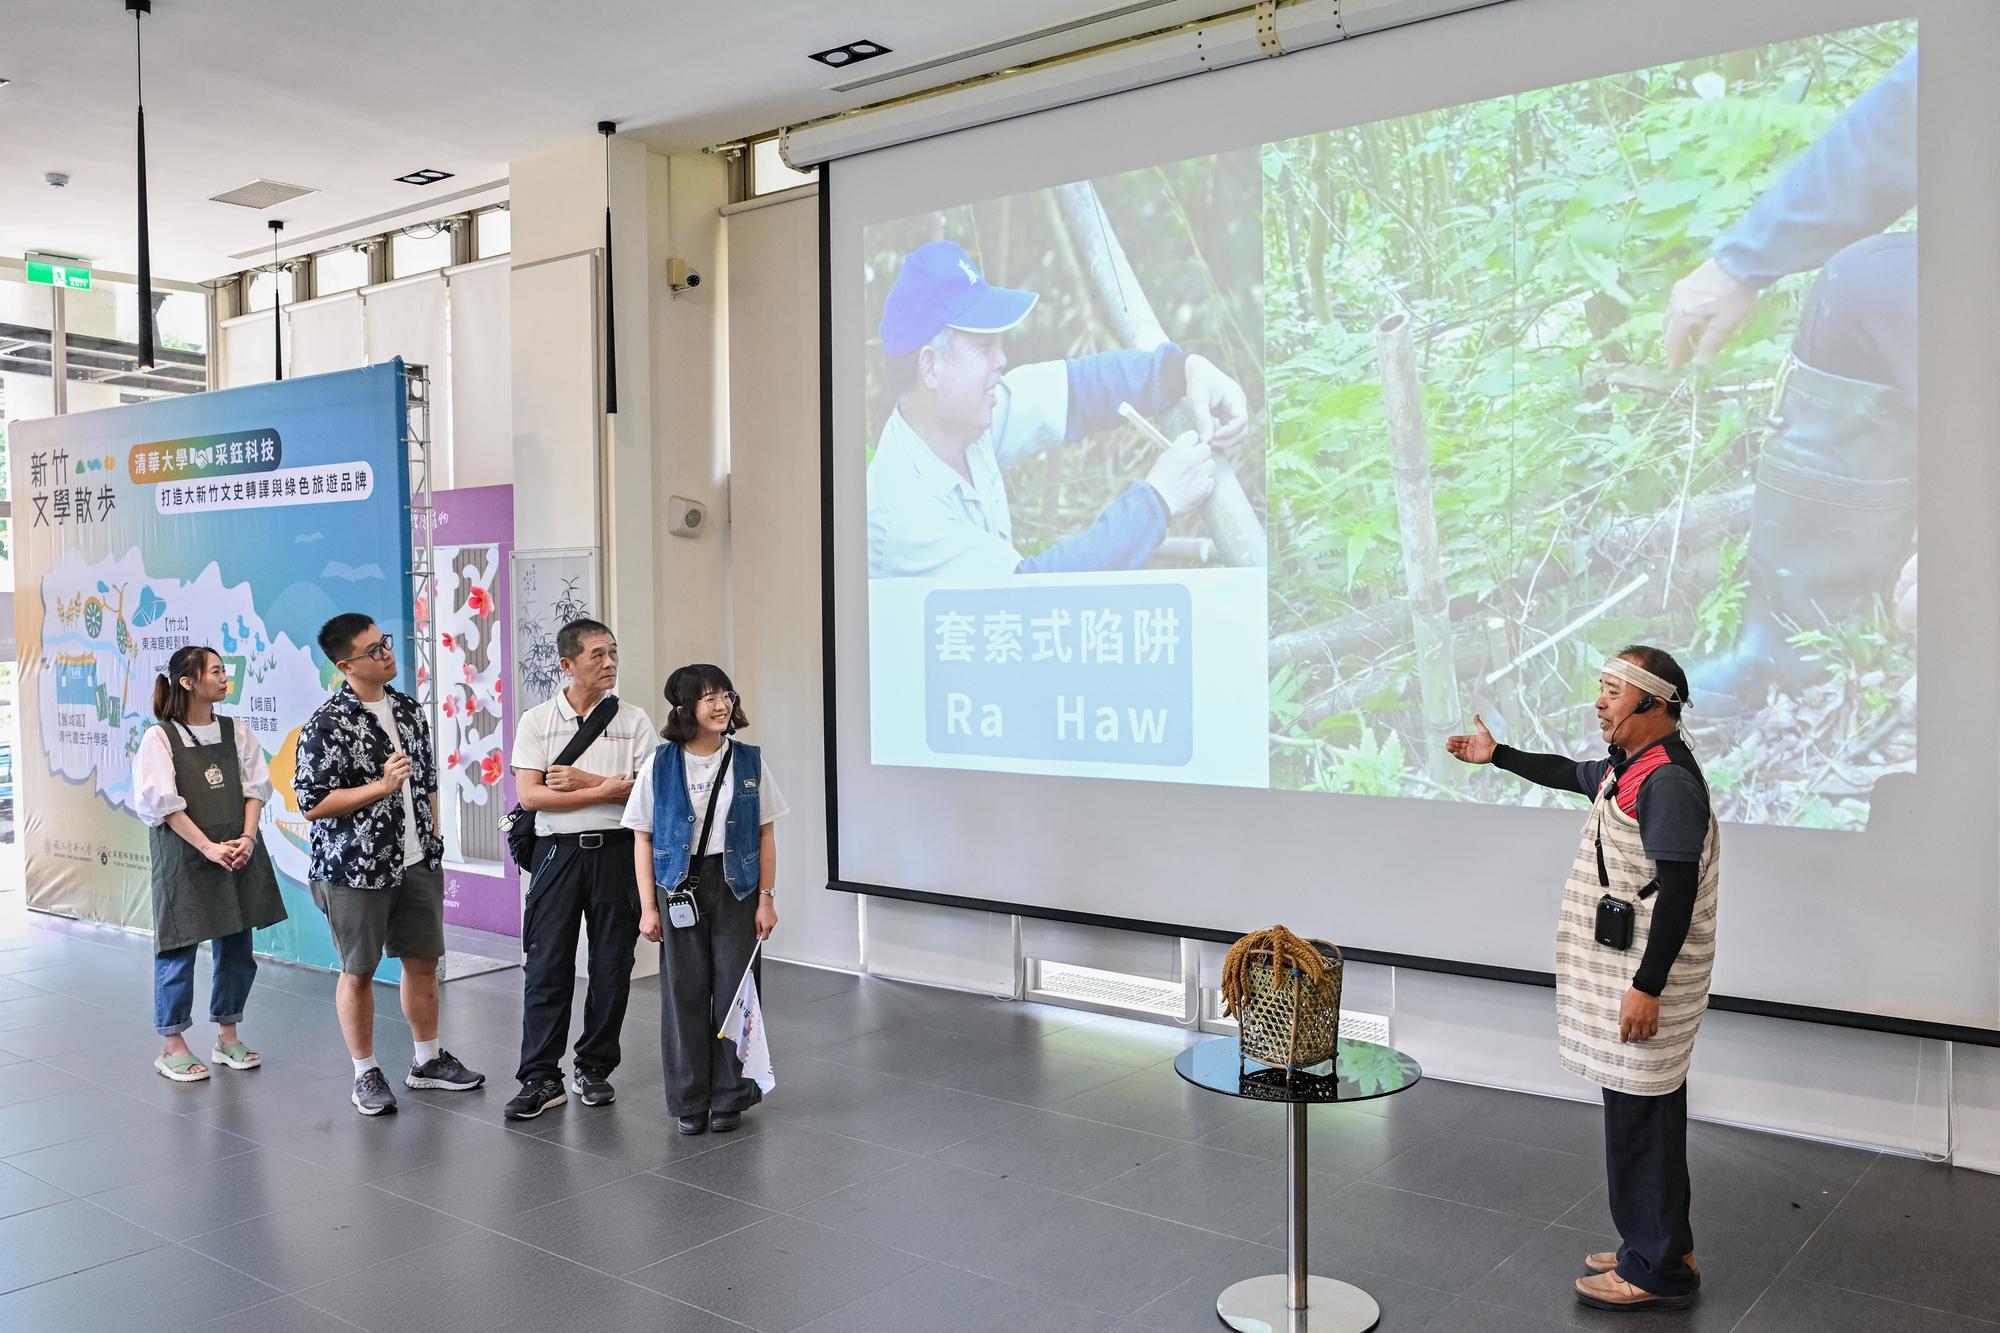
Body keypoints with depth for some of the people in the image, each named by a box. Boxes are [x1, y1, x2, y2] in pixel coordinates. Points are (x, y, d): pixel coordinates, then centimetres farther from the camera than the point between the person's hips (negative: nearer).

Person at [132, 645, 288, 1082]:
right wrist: (208, 848, -18)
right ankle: (173, 1046, 14)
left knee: (237, 949, 9)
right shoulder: (159, 738, -5)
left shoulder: (236, 732, 8)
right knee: (179, 951, 2)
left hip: (239, 856, 5)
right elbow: (163, 804, -11)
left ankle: (227, 1035, 23)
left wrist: (247, 838, -9)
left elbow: (254, 789, 6)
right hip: (184, 860, -4)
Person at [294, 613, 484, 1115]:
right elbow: (312, 804, -16)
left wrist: (432, 840, 14)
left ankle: (428, 1059, 29)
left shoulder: (408, 709, 6)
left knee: (423, 961, 13)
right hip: (356, 868, -6)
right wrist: (382, 786, -21)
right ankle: (366, 1074, 20)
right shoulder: (326, 725, -14)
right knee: (358, 972, 7)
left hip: (418, 863, 6)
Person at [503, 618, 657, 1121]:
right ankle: (541, 1078, 7)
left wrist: (582, 780, -11)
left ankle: (594, 1070, 20)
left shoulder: (633, 720, 4)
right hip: (558, 852, -1)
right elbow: (530, 796, -8)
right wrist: (605, 789, -13)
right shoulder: (536, 721, 2)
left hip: (616, 851, 1)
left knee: (612, 966, 6)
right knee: (547, 967, 0)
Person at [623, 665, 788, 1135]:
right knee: (684, 992, 5)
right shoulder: (660, 765, -3)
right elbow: (642, 839, 1)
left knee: (734, 989, 3)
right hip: (680, 886, -1)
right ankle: (688, 1101, 18)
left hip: (736, 885, 1)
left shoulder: (750, 761, 0)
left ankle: (729, 1097, 17)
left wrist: (766, 898, -1)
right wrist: (648, 907, -3)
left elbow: (765, 835, 4)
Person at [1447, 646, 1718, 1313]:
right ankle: (1661, 1245, 30)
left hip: (1646, 976, -10)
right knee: (1644, 1113, 18)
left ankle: (1656, 1271, 10)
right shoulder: (1627, 769, 11)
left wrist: (1647, 987, -24)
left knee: (1641, 1117, -2)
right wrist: (1497, 754, 37)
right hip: (1623, 970, 10)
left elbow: (1678, 892, -23)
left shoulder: (1668, 783, -20)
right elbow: (1569, 774, 32)